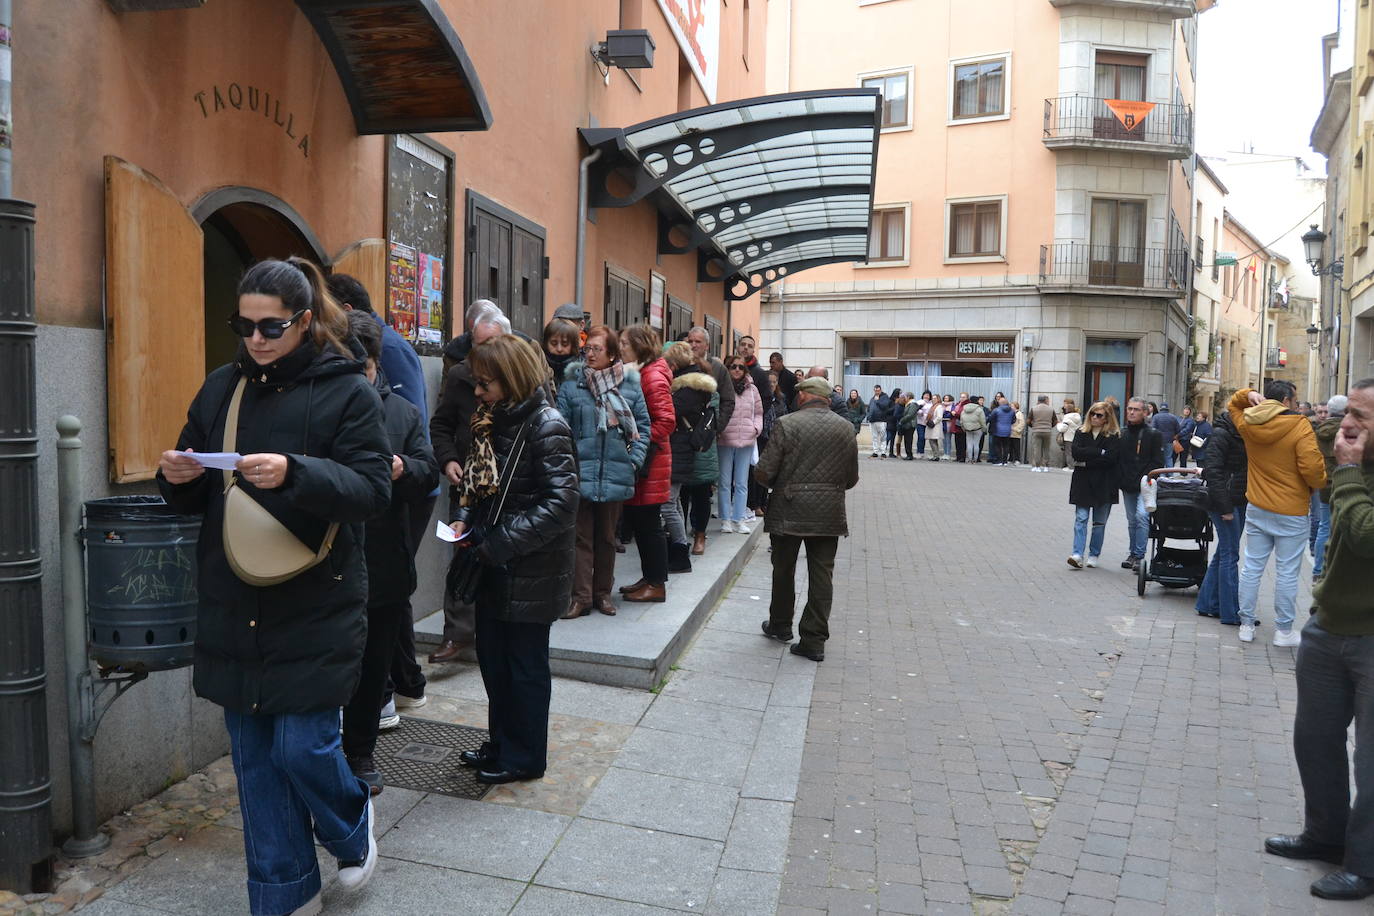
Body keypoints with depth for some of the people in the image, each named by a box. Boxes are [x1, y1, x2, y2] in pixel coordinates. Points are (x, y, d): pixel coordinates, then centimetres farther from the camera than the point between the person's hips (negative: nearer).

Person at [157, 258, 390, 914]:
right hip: (233, 606, 5)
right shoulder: (221, 388, 10)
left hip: (315, 607, -5)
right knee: (253, 755, 11)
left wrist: (295, 473, -29)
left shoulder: (347, 391, -5)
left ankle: (352, 828, 33)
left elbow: (373, 490, -14)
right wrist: (177, 476, -8)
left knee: (302, 746, -1)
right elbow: (193, 497, 15)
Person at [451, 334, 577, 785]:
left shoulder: (546, 426, -17)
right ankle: (501, 742, 35)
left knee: (525, 664, 6)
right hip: (495, 567, 8)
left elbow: (559, 503, -22)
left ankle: (525, 756, 23)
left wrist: (500, 543, -22)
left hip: (531, 571, -8)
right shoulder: (492, 422, 8)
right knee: (492, 656, 17)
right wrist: (465, 519, 0)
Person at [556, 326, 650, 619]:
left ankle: (603, 593, 28)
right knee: (581, 536, 3)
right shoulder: (571, 383, -2)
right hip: (580, 474, -2)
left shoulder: (630, 384, 3)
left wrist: (635, 460, -3)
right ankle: (580, 596, 11)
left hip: (615, 476, 2)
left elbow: (642, 426, 7)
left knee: (607, 537, 15)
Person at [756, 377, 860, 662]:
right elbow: (852, 478, 8)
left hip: (789, 510, -2)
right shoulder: (845, 428, 3)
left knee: (784, 570, 15)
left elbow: (764, 472, -11)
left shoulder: (787, 424, -9)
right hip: (829, 514, 2)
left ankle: (780, 626, 31)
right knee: (822, 574, 7)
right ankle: (814, 640, 8)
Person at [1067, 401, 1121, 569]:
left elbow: (1110, 458, -14)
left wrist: (1086, 462, -12)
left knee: (1099, 522, 7)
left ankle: (1094, 555, 16)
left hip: (1104, 485, -1)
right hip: (1082, 484, 1)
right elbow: (1076, 452, -8)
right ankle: (1078, 554, -12)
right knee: (1081, 519, -7)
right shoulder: (1081, 433, 8)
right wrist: (1099, 452, -14)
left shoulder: (1114, 436, 0)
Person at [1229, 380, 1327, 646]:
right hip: (1291, 513, -5)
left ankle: (1246, 625, 17)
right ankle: (1283, 631, 14)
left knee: (1252, 567, 11)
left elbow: (1233, 404, 23)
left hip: (1257, 509, 5)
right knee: (1287, 572, 5)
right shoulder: (1299, 426, -16)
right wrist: (1321, 483, -1)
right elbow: (1312, 467, -21)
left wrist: (1248, 395, 4)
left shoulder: (1248, 423, 1)